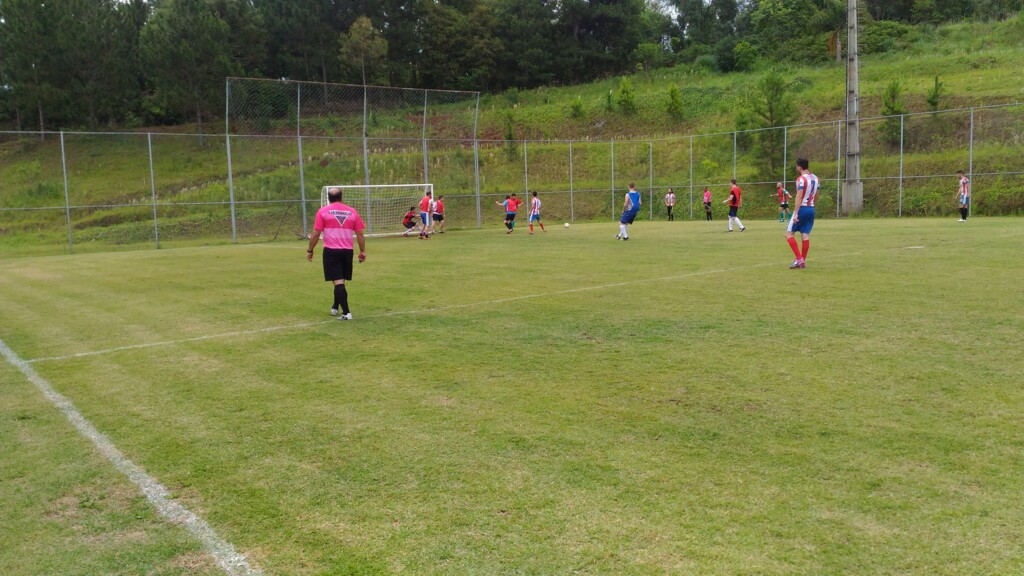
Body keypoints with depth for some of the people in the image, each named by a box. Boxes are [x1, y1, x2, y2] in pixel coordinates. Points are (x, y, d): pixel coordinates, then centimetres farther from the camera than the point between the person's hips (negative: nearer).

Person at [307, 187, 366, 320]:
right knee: (341, 280, 19)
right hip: (347, 251, 3)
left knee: (338, 281, -4)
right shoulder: (352, 211, 7)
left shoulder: (323, 211, 0)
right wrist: (362, 251, 14)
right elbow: (360, 234, 7)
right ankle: (335, 308, 35)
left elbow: (315, 234, -4)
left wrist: (310, 250, 6)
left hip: (331, 251, -3)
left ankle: (346, 312, -11)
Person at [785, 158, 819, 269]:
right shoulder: (815, 178, 11)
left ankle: (799, 259, -10)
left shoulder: (801, 179, -14)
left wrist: (796, 213, -22)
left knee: (789, 233, -1)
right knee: (805, 235, 7)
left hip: (802, 209, -7)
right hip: (811, 209, 7)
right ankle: (803, 261, 7)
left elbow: (799, 197, -20)